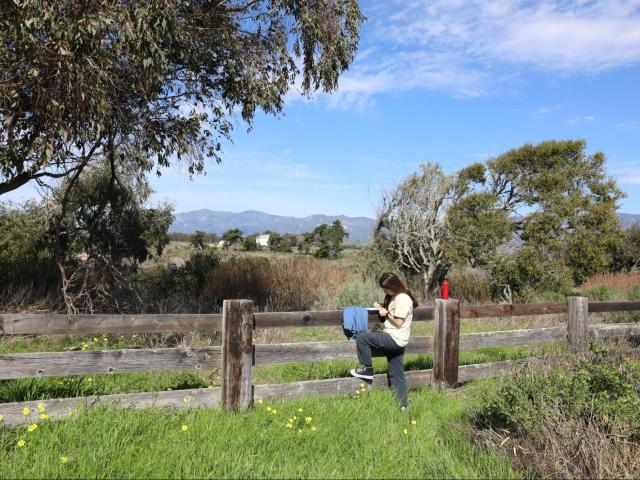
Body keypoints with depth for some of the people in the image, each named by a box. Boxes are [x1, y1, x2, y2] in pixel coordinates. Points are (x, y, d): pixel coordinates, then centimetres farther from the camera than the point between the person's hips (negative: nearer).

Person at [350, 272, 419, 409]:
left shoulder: (402, 299, -18)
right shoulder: (395, 296, 13)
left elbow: (398, 322, -20)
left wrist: (386, 313, -9)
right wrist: (382, 307, 8)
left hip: (395, 340, -10)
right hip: (395, 341, 10)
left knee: (362, 338, -13)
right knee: (396, 374, 14)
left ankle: (368, 369, 0)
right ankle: (402, 404, 21)